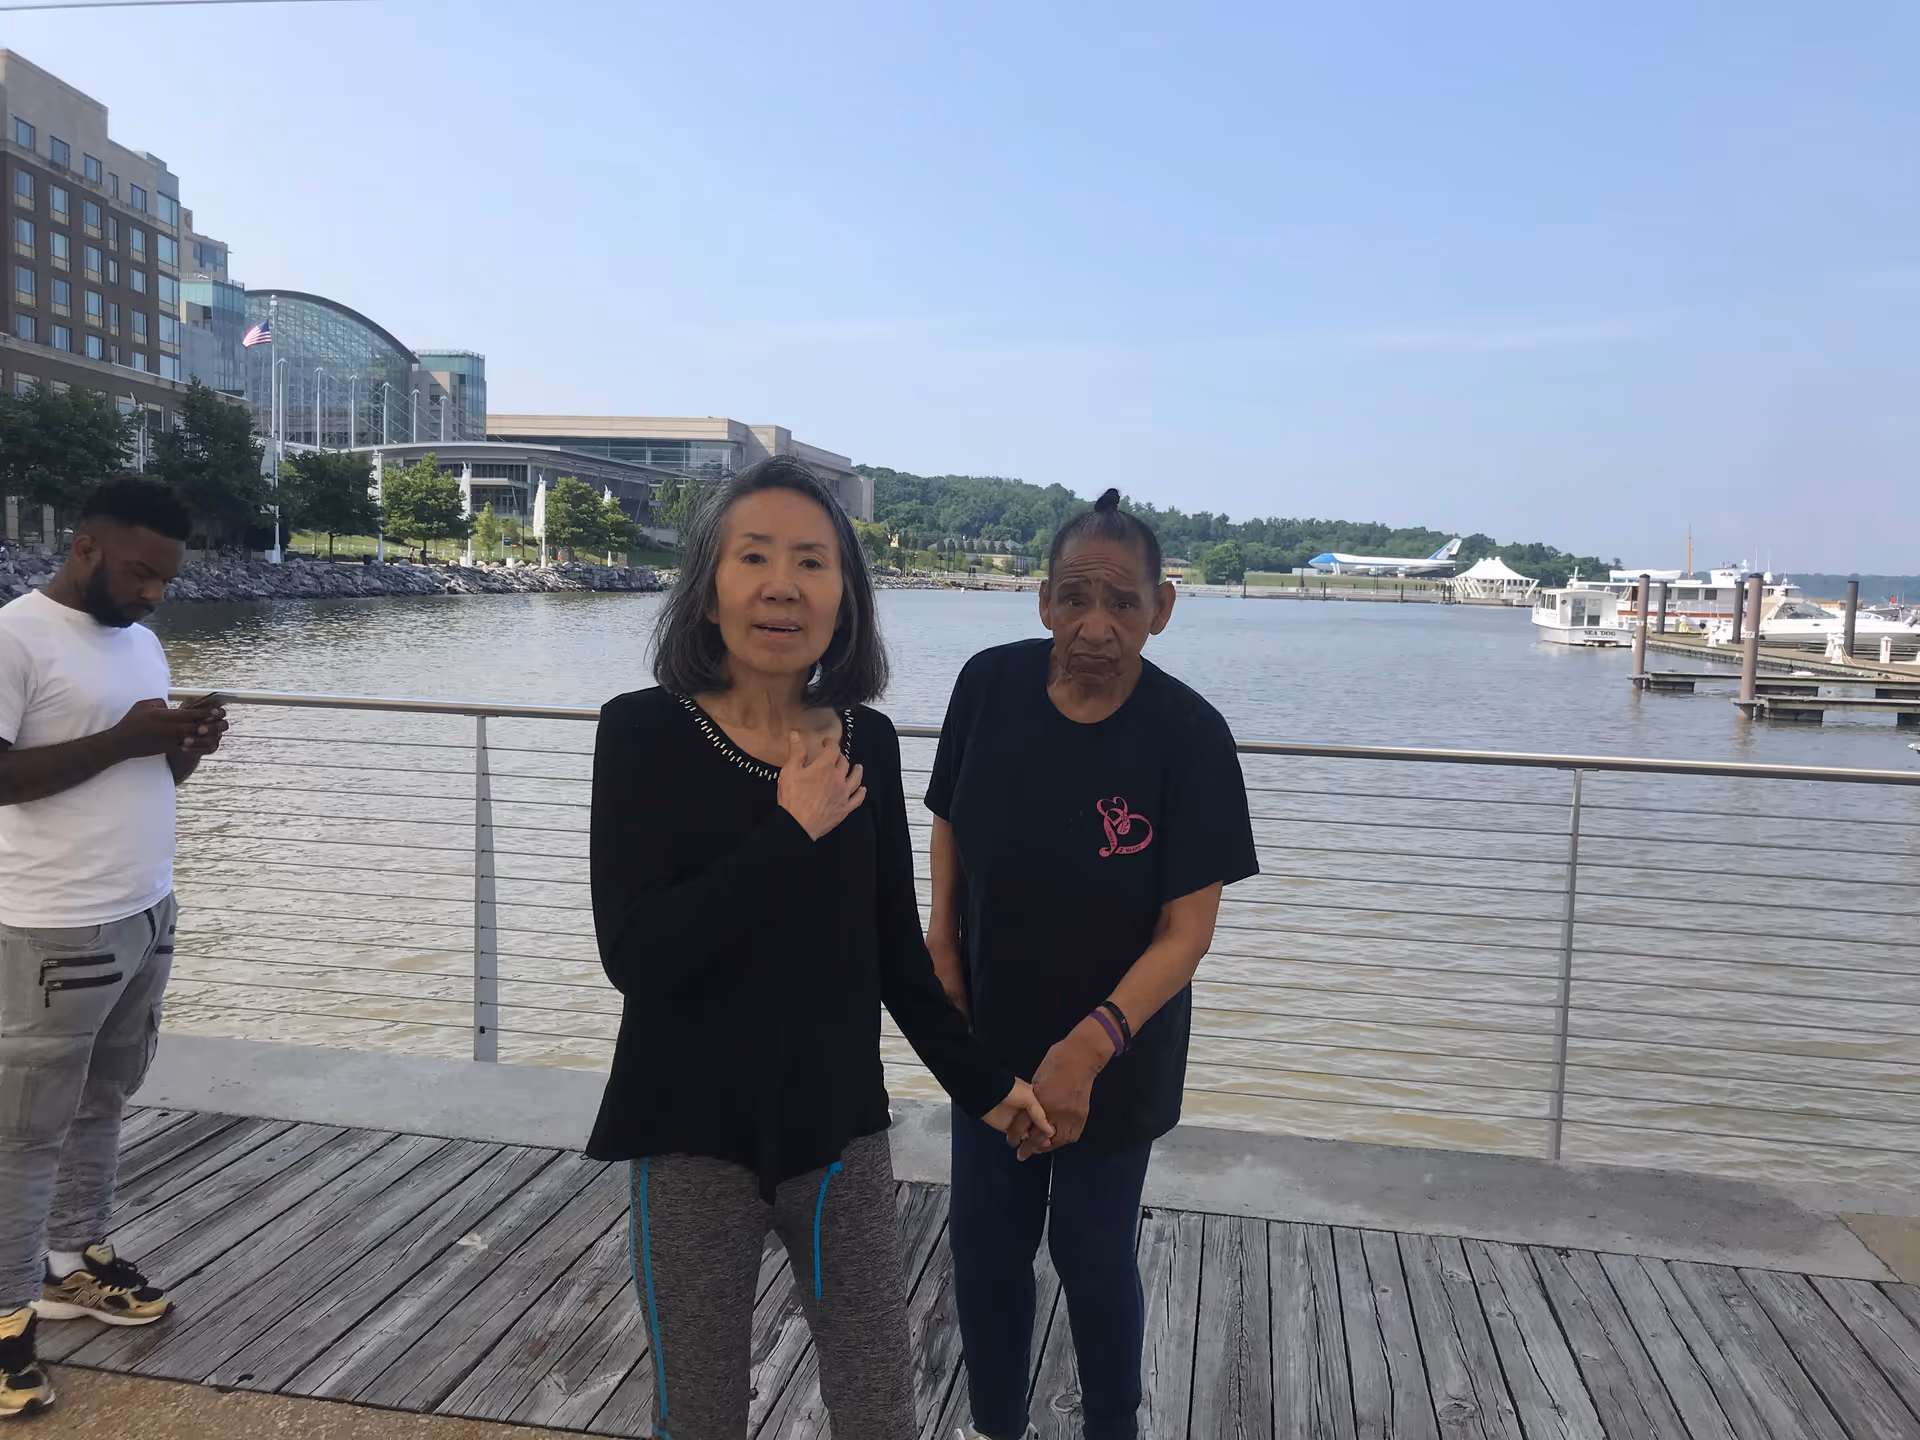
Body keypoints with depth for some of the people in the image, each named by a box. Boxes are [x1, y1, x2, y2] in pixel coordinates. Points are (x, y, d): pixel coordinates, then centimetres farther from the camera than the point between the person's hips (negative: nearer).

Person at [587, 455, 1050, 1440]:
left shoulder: (866, 744, -3)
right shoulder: (644, 733, -12)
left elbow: (894, 947, 6)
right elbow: (632, 950, -21)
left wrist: (979, 1082, 12)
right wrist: (794, 833, -21)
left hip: (841, 1129, 3)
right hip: (694, 1138, -2)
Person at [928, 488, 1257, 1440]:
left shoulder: (1188, 735, -22)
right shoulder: (990, 685, -14)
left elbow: (1187, 927, -21)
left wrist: (1090, 1046, -32)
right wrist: (941, 944, -7)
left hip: (1116, 1052, -3)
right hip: (990, 1031, 3)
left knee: (1092, 1259, 14)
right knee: (982, 1252, 17)